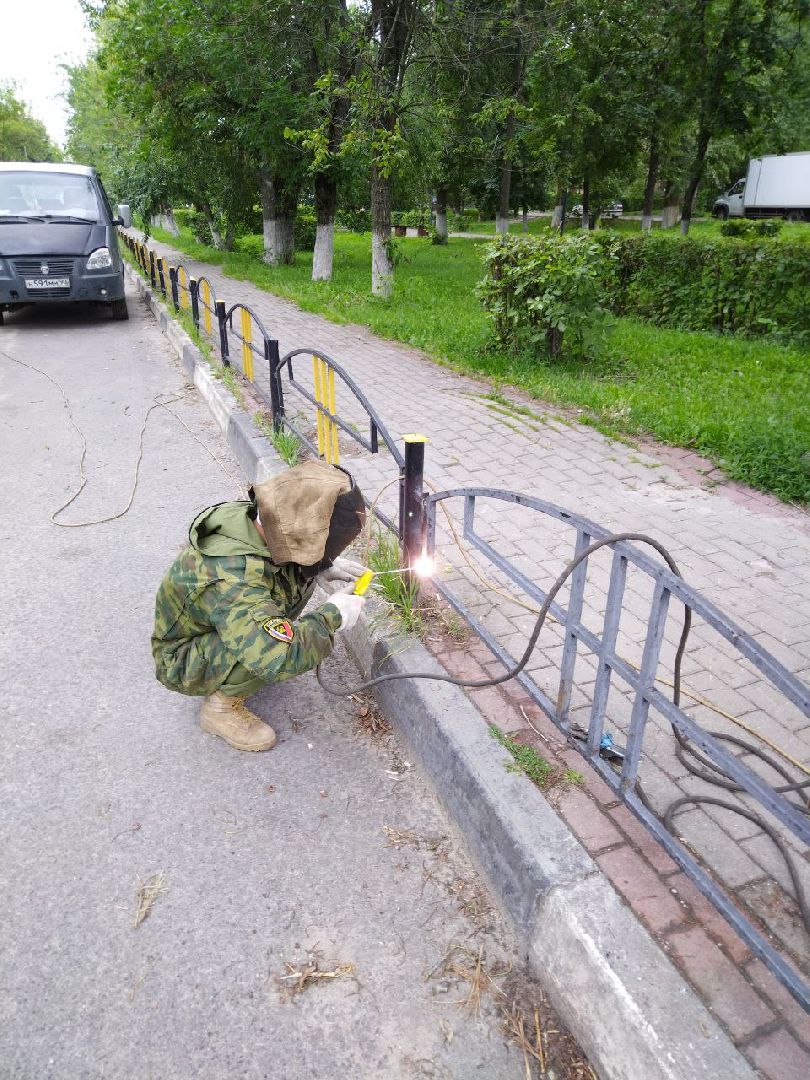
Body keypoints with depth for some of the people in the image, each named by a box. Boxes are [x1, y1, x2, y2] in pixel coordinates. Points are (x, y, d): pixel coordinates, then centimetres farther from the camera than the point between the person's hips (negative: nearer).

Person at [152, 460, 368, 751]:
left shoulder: (247, 516, -18)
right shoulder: (232, 581, -42)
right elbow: (280, 659, -50)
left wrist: (324, 568, -11)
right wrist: (332, 616, -33)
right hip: (182, 662, -8)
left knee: (300, 575, -5)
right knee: (270, 644, -35)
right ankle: (222, 706, -6)